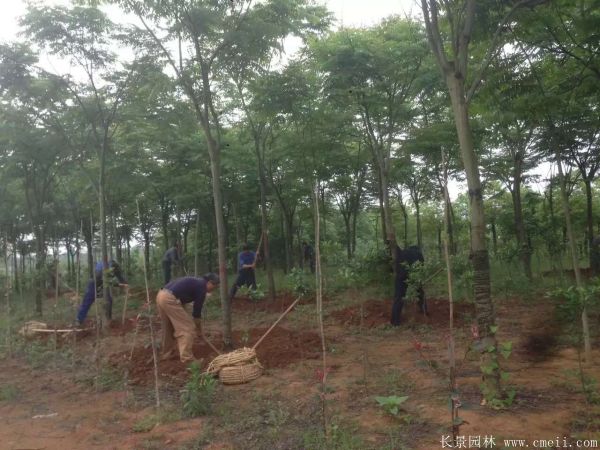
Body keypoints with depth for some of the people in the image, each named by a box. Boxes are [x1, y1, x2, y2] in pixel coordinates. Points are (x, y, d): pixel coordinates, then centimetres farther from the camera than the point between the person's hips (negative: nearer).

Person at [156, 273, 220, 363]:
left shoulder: (195, 282, 26)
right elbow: (197, 310, 3)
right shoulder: (202, 287, 0)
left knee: (169, 328, 25)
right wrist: (199, 330, 16)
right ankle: (186, 357, 3)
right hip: (170, 299, -10)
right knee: (188, 328, 0)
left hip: (161, 295, 10)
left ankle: (167, 353, 36)